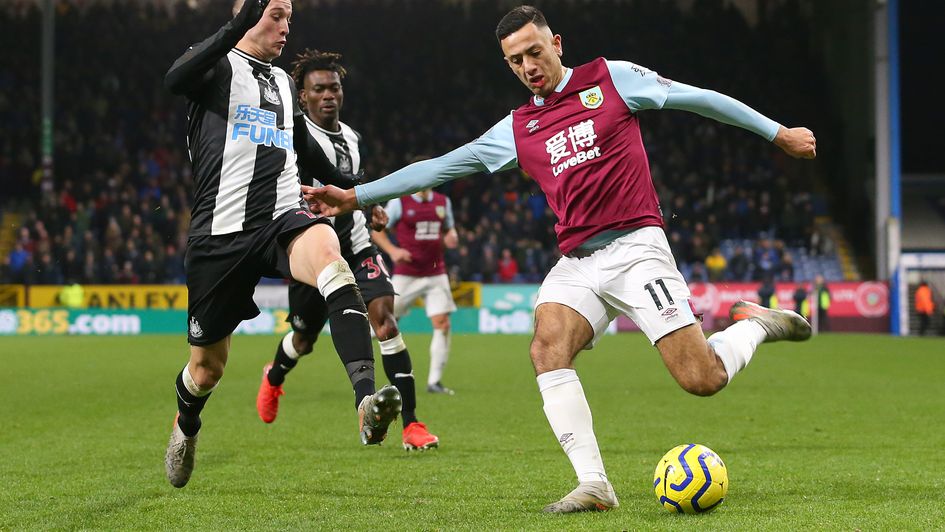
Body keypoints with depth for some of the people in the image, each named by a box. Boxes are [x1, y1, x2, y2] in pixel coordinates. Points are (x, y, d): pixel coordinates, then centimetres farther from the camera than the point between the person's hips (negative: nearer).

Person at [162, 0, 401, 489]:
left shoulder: (283, 83, 21)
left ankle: (367, 403, -49)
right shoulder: (217, 66, 1)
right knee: (207, 366, 8)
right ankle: (185, 429, 46)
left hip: (284, 218, 3)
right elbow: (175, 81, -24)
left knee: (330, 259, -34)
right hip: (221, 232, -3)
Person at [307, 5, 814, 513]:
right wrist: (354, 196, 15)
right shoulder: (517, 129, 15)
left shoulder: (612, 78, 5)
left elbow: (698, 98, 9)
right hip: (576, 263, 4)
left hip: (635, 247, -4)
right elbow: (442, 166, 18)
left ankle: (753, 325, 20)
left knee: (702, 379, -14)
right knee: (548, 346, -27)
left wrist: (777, 132, 10)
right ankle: (593, 484, -27)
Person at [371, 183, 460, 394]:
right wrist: (392, 250, -15)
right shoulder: (399, 202, -4)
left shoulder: (443, 202, 9)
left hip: (436, 274, 3)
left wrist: (451, 238, -2)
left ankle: (434, 381, -2)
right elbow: (377, 230, 1)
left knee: (442, 324, -8)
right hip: (406, 275, -3)